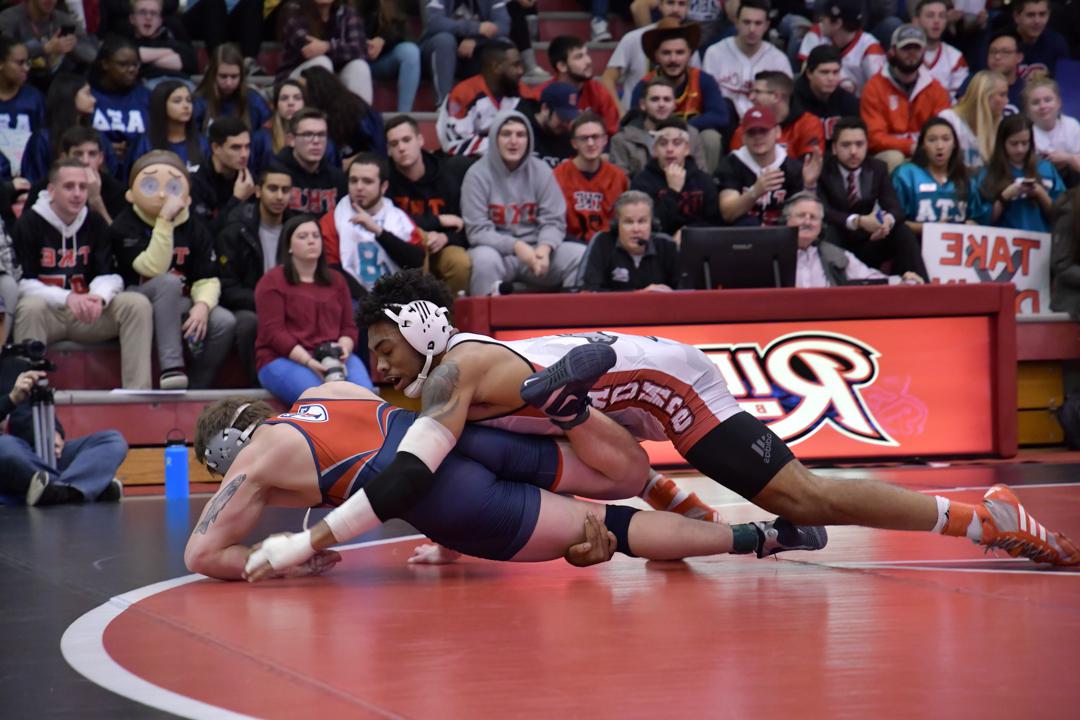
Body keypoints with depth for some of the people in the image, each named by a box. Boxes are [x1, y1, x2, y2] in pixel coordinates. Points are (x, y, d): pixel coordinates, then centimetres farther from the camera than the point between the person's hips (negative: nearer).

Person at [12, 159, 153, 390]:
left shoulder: (95, 223, 7)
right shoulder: (29, 224, -6)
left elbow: (110, 275, 3)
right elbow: (22, 283, -14)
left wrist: (99, 297, -23)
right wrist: (67, 298, -29)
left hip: (87, 316, 4)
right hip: (47, 313, -4)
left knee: (138, 304, -18)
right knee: (30, 308, -38)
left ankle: (138, 393, -26)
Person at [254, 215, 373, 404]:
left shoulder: (336, 280, 20)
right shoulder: (272, 282, 3)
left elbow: (348, 326, 15)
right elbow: (273, 332, -7)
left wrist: (344, 349, -10)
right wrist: (309, 361, -20)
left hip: (334, 359, 5)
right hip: (283, 360, -4)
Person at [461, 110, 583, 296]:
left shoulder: (541, 171, 4)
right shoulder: (478, 174, -6)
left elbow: (554, 221, 2)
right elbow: (477, 231, -11)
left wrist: (544, 248, -21)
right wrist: (516, 246, -26)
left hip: (536, 251, 3)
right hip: (497, 250, -3)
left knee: (582, 256, -19)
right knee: (484, 259, -37)